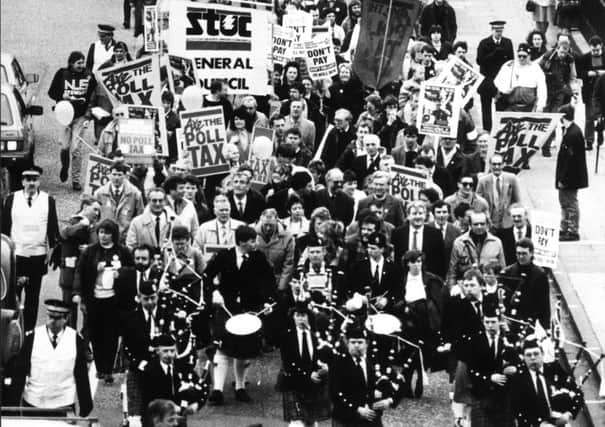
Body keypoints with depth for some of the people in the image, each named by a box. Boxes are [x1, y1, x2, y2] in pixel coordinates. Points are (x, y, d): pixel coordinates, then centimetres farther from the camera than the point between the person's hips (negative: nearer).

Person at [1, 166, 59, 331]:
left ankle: (29, 330, 18)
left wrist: (53, 249, 0)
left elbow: (53, 227, 3)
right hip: (15, 254, 0)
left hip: (38, 255, 0)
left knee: (33, 296, 9)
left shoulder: (48, 200, -2)